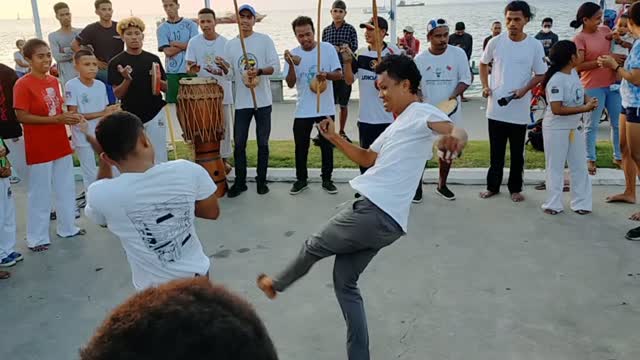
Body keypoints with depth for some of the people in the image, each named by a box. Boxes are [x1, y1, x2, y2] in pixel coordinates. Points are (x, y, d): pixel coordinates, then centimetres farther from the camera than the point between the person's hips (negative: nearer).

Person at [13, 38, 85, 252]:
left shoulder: (53, 81, 7)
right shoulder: (22, 85, -15)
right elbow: (22, 117, -19)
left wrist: (69, 117, -4)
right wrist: (57, 119, -24)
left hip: (60, 144, 7)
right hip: (39, 148, -7)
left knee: (66, 188, 16)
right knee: (39, 193, 3)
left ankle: (68, 227, 32)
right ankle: (36, 238, 16)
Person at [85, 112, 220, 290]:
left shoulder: (99, 194, -21)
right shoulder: (188, 170, -20)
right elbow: (212, 213, -2)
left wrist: (103, 161, 2)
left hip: (154, 289, -1)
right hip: (196, 275, 1)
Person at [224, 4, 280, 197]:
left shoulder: (265, 40, -1)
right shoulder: (230, 44, 7)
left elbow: (276, 66, -7)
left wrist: (259, 71, -23)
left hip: (263, 101, -2)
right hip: (242, 102, 2)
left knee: (263, 143, 7)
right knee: (239, 143, 4)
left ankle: (262, 180, 19)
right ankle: (240, 182, 15)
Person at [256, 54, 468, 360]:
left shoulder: (421, 113, -6)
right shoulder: (398, 125, 24)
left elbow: (457, 131, -25)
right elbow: (368, 159, 31)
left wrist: (454, 139, -50)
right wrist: (334, 138, 21)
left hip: (374, 212, -10)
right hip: (384, 220, 10)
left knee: (314, 246, 14)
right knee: (345, 282, 17)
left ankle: (276, 284, 40)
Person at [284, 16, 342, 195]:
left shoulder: (328, 48, -6)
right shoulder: (293, 54, -3)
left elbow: (339, 74, -7)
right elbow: (290, 84, -7)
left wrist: (326, 75, -27)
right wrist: (291, 65, -24)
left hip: (326, 108, -1)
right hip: (303, 110, 1)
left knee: (327, 145, 9)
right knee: (301, 147, 8)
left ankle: (327, 179, 23)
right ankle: (301, 179, 24)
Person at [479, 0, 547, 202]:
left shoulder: (534, 45, -5)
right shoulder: (495, 42, -2)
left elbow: (541, 74, 2)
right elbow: (483, 64, 14)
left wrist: (525, 89, -14)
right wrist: (485, 86, 1)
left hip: (520, 110, -1)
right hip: (496, 107, 1)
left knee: (517, 153, 9)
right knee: (496, 152, 12)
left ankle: (515, 189, 24)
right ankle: (492, 186, 26)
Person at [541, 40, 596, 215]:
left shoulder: (574, 73, 4)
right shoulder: (556, 80, -22)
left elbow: (580, 93, 18)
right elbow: (557, 109, -28)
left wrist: (588, 100, -5)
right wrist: (585, 108, -27)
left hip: (575, 127, 8)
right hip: (556, 129, -8)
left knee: (579, 166, 12)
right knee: (555, 167, 4)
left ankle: (581, 202, 22)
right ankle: (554, 204, 14)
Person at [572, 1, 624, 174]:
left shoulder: (605, 30, 8)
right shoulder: (579, 39, -10)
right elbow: (578, 66, -18)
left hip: (613, 84, 6)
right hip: (593, 87, -6)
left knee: (618, 123, 12)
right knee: (592, 125, 2)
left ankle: (619, 156, 25)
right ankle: (590, 159, 13)